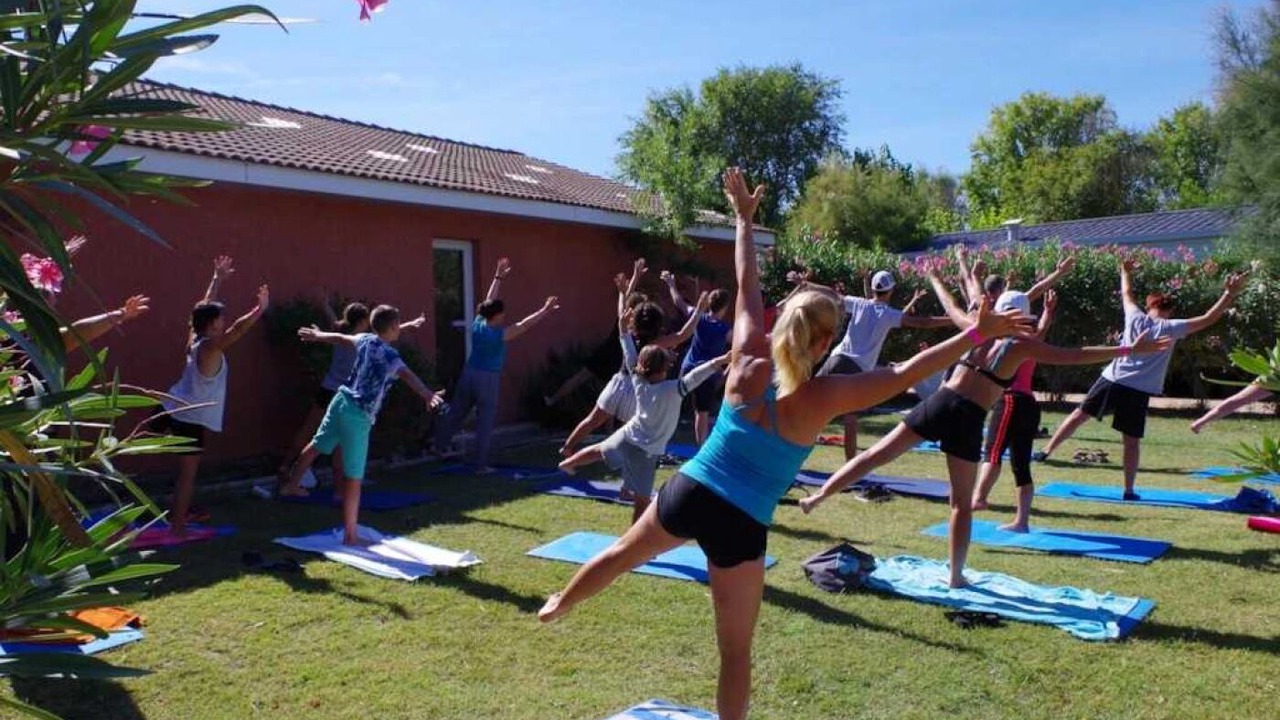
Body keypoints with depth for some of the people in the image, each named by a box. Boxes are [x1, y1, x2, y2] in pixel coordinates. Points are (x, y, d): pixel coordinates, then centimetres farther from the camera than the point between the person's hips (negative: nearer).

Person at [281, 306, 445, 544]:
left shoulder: (365, 340, 7)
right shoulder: (390, 356, -18)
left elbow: (339, 338, 26)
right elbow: (408, 376, -38)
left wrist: (316, 335, 47)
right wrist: (427, 394, -56)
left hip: (341, 401, 9)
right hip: (358, 416, -9)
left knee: (317, 445, 33)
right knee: (354, 477, -5)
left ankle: (291, 485, 55)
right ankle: (351, 535, 0)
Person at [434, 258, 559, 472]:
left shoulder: (478, 324, -1)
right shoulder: (499, 334, -18)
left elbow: (489, 300, 10)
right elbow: (524, 325, -18)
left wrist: (498, 277, 17)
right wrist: (545, 310, -14)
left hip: (469, 373, 7)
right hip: (488, 379, -7)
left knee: (456, 412, 18)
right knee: (485, 422, 1)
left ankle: (439, 445, 30)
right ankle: (480, 464, 4)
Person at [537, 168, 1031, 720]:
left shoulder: (747, 362, -4)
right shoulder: (821, 398, -14)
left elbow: (747, 286, 6)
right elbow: (906, 373, -17)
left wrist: (744, 218, 18)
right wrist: (976, 333, -14)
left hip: (687, 492, 5)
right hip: (740, 526, -4)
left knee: (622, 554, 31)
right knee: (736, 651, 9)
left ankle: (557, 605, 55)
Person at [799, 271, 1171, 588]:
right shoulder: (1020, 345, 2)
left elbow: (950, 306, 30)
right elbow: (1077, 355, 0)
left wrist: (935, 279, 49)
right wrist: (1130, 348, 4)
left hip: (939, 403, 3)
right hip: (968, 421, -3)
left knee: (877, 454, 6)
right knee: (962, 503, 9)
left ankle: (818, 496, 2)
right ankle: (956, 575, 17)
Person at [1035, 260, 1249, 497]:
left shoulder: (1136, 318, 7)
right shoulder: (1172, 328, 1)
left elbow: (1127, 293, 25)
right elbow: (1209, 319, 0)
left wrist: (1126, 272, 40)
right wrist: (1230, 294, 4)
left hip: (1112, 380, 2)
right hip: (1139, 391, -2)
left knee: (1079, 415, 10)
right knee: (1132, 441, 3)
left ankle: (1047, 451, 7)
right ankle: (1129, 490, 10)